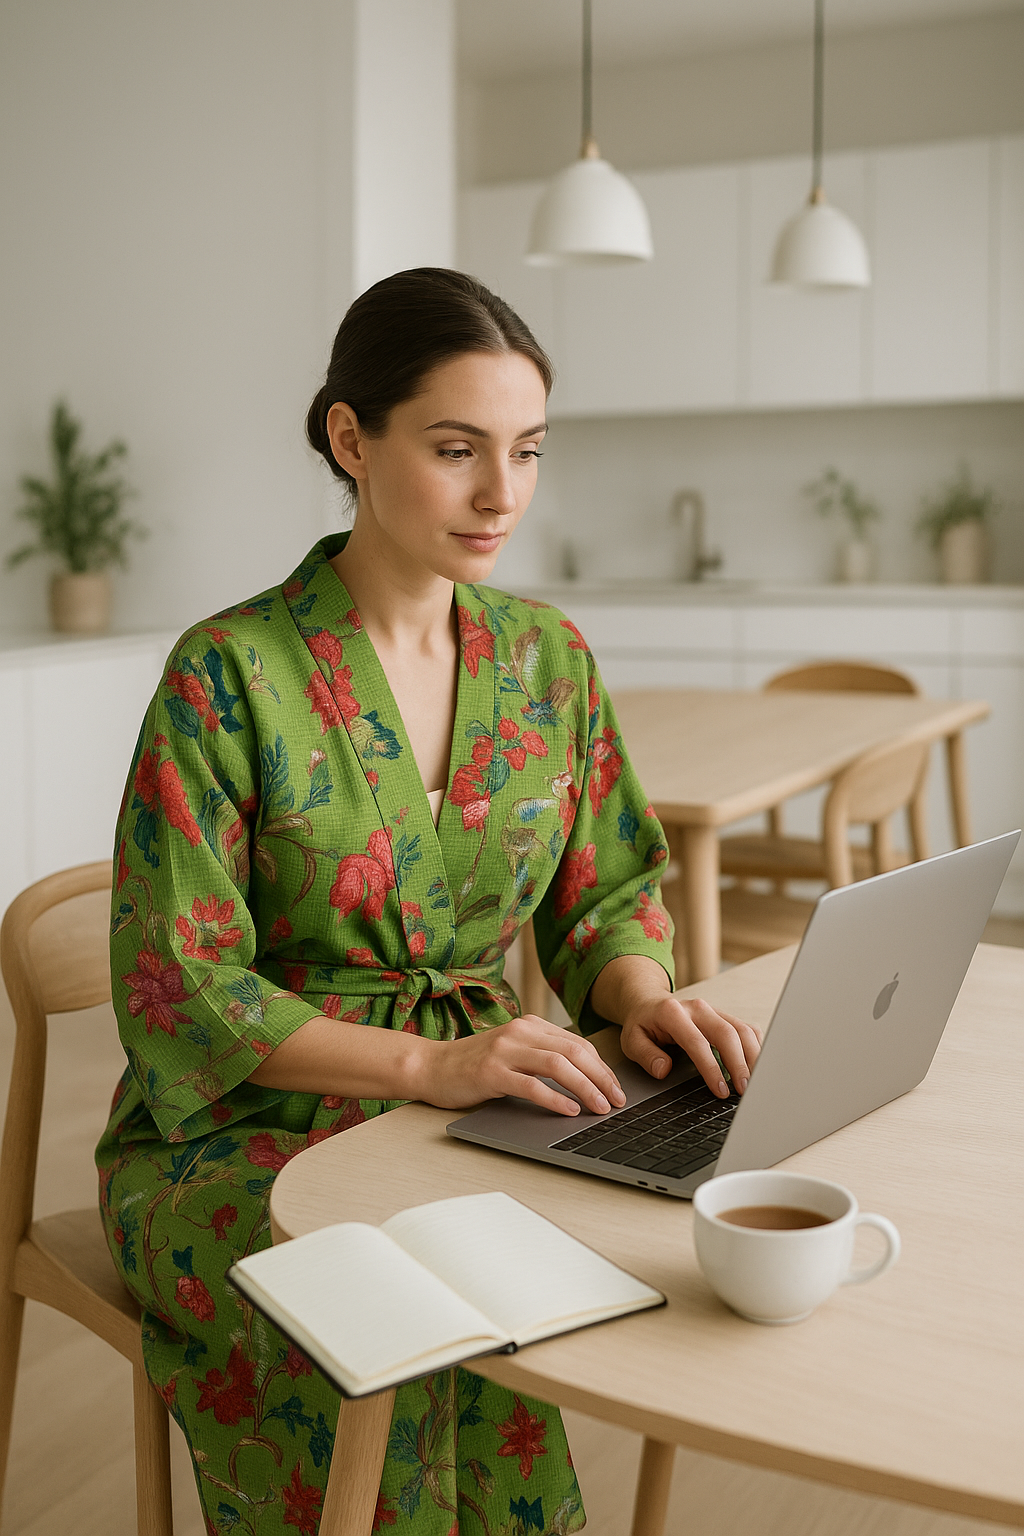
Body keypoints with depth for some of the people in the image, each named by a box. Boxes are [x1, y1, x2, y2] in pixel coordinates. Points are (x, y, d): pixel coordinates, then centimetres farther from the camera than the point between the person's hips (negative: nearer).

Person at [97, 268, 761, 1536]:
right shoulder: (229, 674, -12)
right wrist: (426, 1063, -26)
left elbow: (604, 893, 11)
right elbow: (178, 990, -14)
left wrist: (642, 994, -12)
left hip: (485, 1115, 4)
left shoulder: (547, 656, 5)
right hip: (247, 1132, -4)